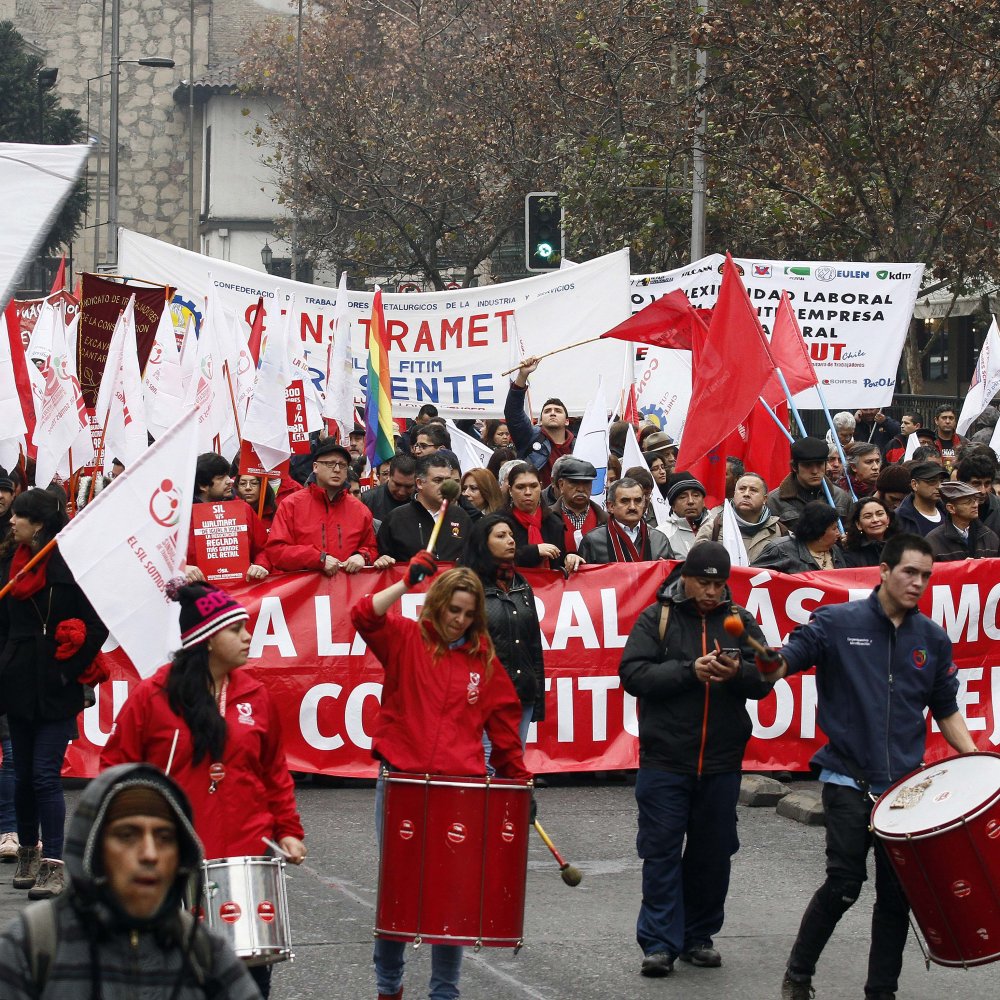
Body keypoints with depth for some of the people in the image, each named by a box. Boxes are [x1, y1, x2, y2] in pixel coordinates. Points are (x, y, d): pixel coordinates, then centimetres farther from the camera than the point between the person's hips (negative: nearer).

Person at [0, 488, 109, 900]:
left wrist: (71, 670, -11)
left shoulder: (72, 566, -10)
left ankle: (54, 865, -8)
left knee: (45, 774, -10)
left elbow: (97, 626, -10)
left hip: (57, 691, -6)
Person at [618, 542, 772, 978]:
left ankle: (698, 937, 21)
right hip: (665, 759, -3)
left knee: (713, 854, 8)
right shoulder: (656, 618, 0)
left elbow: (765, 680, 3)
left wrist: (738, 672, -19)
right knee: (662, 852, -3)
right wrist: (689, 670, -19)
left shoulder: (740, 621, 8)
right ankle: (659, 943, 0)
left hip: (721, 763, 3)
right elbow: (633, 673, -10)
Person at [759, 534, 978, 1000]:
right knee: (844, 883, -8)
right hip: (848, 782, -4)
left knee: (897, 893, 3)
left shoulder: (933, 639, 8)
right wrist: (769, 662, -29)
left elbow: (946, 710, 16)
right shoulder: (837, 623, -2)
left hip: (906, 785, 4)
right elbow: (785, 661, -5)